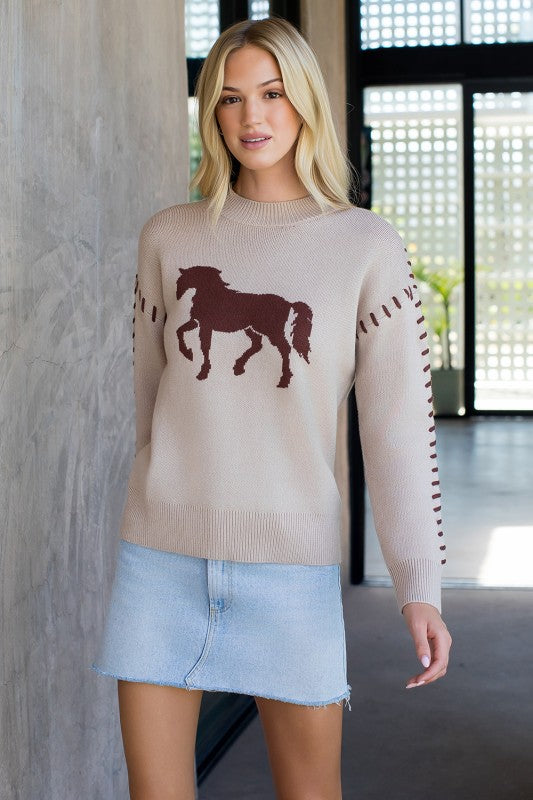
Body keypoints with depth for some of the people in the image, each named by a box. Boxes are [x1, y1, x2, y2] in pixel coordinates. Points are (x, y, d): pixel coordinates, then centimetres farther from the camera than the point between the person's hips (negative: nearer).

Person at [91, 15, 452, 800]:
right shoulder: (169, 237, 6)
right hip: (165, 558, 2)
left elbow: (399, 424, -4)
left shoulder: (367, 247, -1)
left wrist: (420, 585, -10)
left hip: (293, 562, -1)